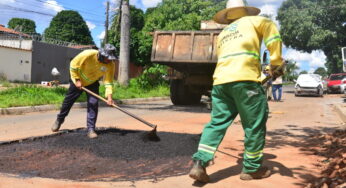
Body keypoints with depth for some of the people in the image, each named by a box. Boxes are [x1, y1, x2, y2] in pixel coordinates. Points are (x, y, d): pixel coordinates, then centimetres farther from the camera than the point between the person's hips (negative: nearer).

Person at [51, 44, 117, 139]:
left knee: (94, 104, -12)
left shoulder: (110, 64, -24)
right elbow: (73, 64, -21)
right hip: (78, 81, -2)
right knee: (68, 101, 9)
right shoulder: (88, 54, -34)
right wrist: (77, 80, -21)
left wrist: (109, 95, -33)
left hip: (92, 83, 2)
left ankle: (91, 129, -3)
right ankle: (59, 120, 33)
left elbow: (108, 80, -21)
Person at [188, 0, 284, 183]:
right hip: (244, 79, -5)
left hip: (220, 80, 6)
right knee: (255, 124, 5)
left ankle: (199, 164, -3)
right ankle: (252, 168, 13)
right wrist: (276, 63, 3)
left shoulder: (221, 35, 31)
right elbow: (270, 27, 0)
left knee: (217, 123, 7)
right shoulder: (252, 21, 18)